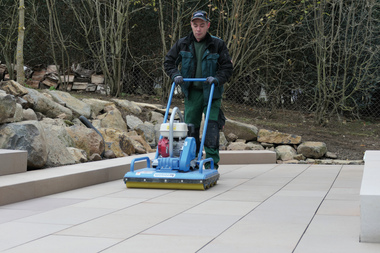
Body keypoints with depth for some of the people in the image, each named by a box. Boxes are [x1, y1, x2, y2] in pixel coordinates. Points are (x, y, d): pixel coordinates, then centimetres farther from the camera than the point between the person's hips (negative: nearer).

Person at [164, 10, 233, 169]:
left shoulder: (217, 45, -2)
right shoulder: (182, 44, 4)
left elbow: (227, 68, 0)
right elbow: (169, 61, 12)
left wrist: (217, 78, -18)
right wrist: (175, 75, -6)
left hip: (211, 92, -2)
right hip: (192, 92, 3)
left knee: (212, 127, -9)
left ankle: (211, 163, -3)